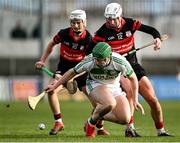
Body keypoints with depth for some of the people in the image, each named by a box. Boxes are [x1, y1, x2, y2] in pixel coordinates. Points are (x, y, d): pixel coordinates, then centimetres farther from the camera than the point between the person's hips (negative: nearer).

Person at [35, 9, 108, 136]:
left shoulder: (88, 39, -18)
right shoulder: (64, 33, -14)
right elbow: (51, 44, 6)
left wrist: (74, 76, -30)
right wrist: (42, 61, 3)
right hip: (64, 67, 1)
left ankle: (100, 128, 11)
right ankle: (58, 123, -12)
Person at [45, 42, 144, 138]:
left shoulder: (120, 62, -24)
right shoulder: (89, 61, -25)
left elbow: (133, 78, -7)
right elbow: (72, 72, -8)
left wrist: (135, 100, -7)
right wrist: (55, 86, -2)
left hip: (115, 88, 3)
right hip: (95, 85, -3)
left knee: (125, 119, -17)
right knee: (110, 104, -38)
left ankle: (100, 116, 10)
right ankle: (91, 122, -9)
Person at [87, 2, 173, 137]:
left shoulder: (129, 23, -6)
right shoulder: (103, 32, -11)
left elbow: (151, 30, -3)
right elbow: (90, 51, -7)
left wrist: (157, 38, -23)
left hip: (133, 65, 4)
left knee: (152, 99, 0)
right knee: (130, 91, -33)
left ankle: (161, 131, 17)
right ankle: (130, 128, -28)